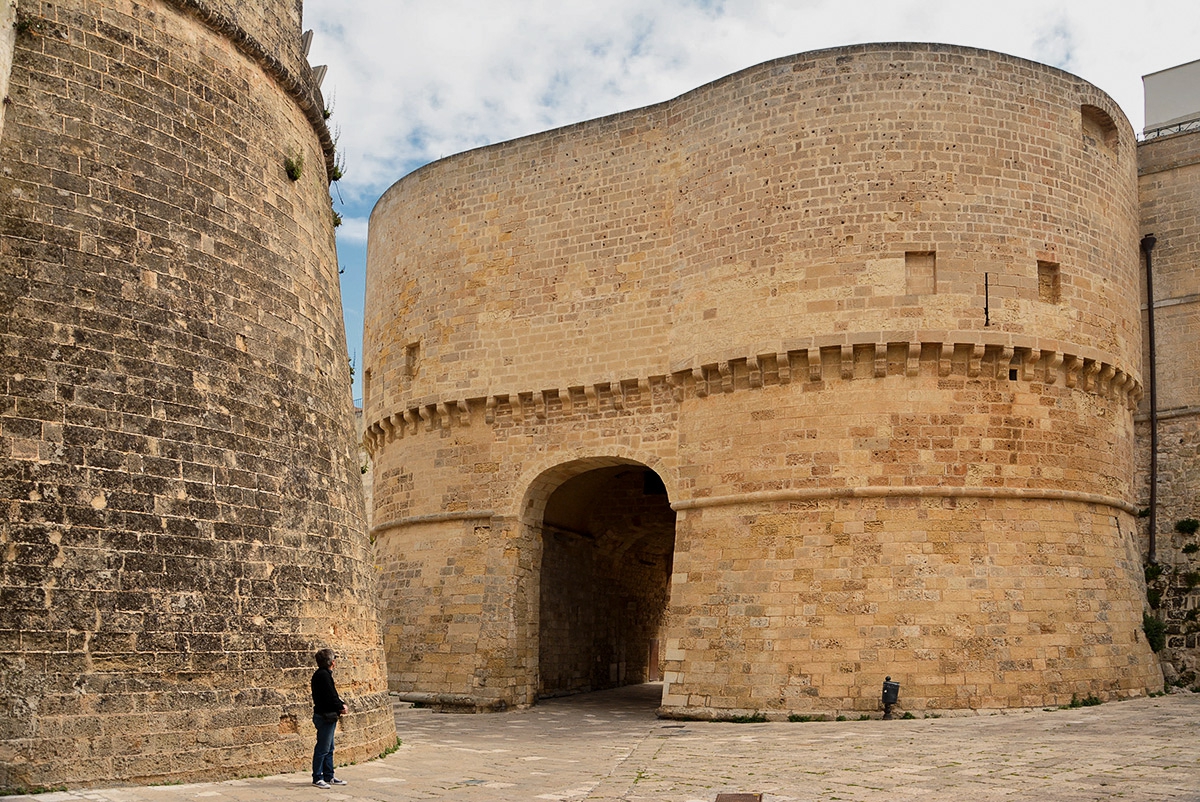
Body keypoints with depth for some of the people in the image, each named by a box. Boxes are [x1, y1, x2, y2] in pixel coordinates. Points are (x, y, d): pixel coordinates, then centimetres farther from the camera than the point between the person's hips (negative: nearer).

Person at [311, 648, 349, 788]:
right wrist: (341, 707, -7)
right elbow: (330, 697, -22)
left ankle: (329, 776, 22)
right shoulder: (323, 675, -19)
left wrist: (341, 704, 0)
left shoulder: (324, 674, 14)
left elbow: (333, 695, 16)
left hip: (328, 717, 11)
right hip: (325, 717, -11)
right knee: (322, 749, -4)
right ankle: (317, 778, 3)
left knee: (329, 749, 15)